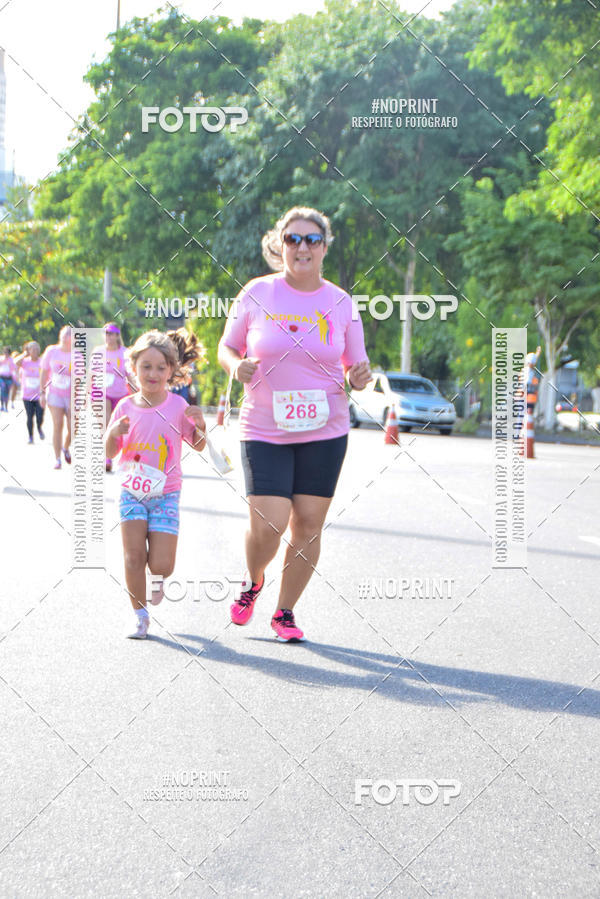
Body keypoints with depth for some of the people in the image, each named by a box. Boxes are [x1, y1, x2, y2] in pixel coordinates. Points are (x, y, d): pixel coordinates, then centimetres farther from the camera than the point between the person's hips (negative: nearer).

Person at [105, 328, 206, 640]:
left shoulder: (177, 405, -4)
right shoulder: (125, 407, -1)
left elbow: (198, 446, 5)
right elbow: (109, 453, 5)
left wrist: (200, 426, -16)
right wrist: (114, 434, -16)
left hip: (166, 494, -1)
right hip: (132, 491, 1)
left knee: (161, 565, -7)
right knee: (133, 556, -9)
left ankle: (158, 577, 31)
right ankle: (140, 616, 9)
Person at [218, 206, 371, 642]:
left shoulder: (341, 303, 3)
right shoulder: (257, 293, -1)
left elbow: (355, 368, 10)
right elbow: (227, 347, 9)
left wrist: (360, 377, -13)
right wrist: (236, 366, -13)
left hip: (325, 430, 2)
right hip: (263, 430, -2)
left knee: (308, 525, 3)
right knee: (267, 524, -12)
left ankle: (285, 611, 22)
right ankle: (253, 581, 23)